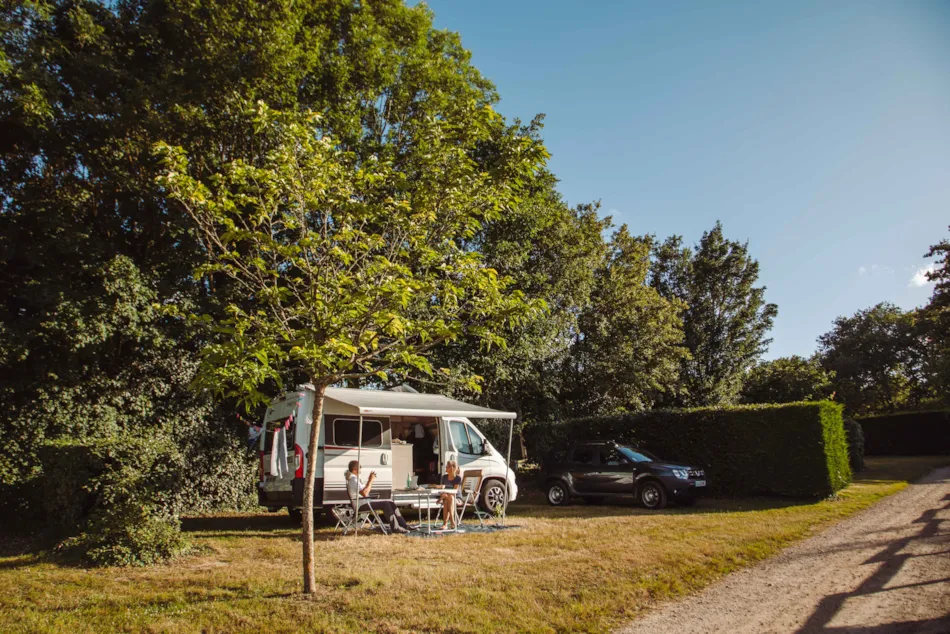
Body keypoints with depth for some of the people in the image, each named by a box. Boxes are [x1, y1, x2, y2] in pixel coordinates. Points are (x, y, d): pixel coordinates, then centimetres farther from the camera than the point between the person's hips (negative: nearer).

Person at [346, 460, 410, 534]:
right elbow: (365, 493, -26)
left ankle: (403, 525, 1)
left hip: (365, 502, 10)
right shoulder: (353, 479, -16)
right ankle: (395, 527, -18)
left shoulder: (355, 478, 18)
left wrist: (369, 480, 10)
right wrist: (371, 481, -18)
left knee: (390, 502, 2)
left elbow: (365, 489, 22)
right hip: (361, 505, -10)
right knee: (385, 504, -22)